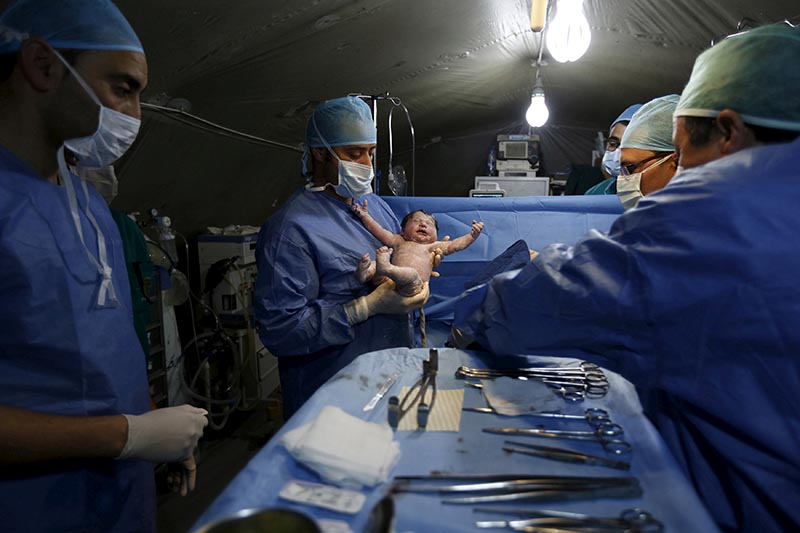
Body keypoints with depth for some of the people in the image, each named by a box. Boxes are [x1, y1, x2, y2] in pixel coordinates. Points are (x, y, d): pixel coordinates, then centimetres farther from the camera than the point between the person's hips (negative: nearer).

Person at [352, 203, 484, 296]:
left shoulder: (433, 246, 29)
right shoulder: (399, 241, 35)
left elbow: (454, 245, 18)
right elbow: (379, 231, 32)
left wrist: (472, 235, 5)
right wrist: (365, 216, 26)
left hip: (412, 286, -3)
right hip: (388, 281, 3)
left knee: (412, 274, -37)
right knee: (374, 263, -21)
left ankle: (387, 268, -63)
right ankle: (366, 272, -52)